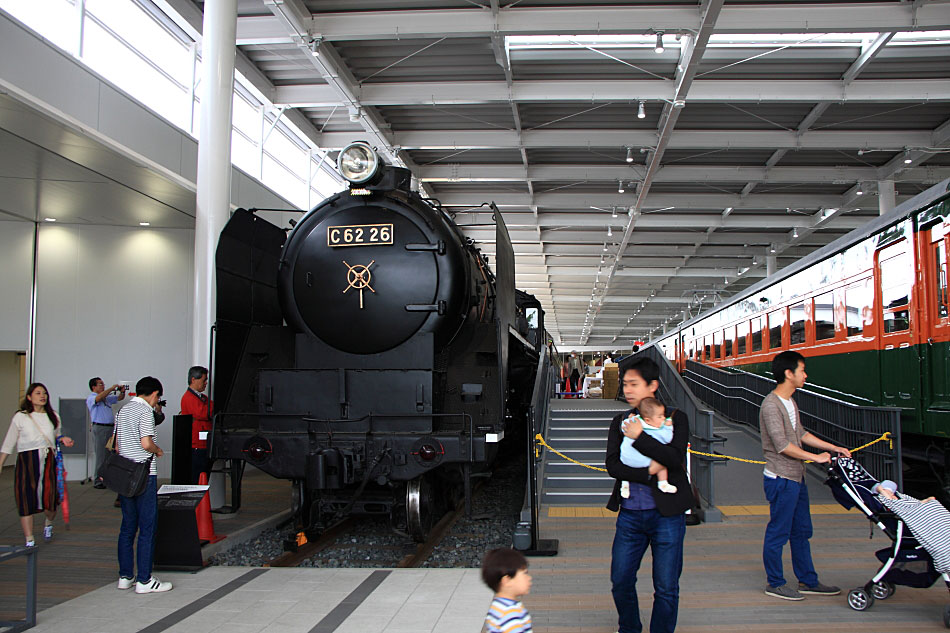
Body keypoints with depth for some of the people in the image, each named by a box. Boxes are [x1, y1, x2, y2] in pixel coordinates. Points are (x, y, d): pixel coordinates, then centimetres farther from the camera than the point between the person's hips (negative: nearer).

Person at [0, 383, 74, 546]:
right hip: (27, 461, -2)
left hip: (49, 461, 2)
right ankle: (29, 541, 2)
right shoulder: (20, 417, 4)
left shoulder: (53, 417, 13)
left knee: (51, 499, -2)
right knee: (27, 500, -5)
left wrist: (63, 440, 1)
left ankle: (48, 523, 32)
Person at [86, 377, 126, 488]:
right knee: (101, 455, -7)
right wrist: (112, 388, -18)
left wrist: (122, 392, 7)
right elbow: (99, 398, -24)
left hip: (111, 428, 7)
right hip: (100, 428, -7)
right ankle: (98, 481, -3)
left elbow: (119, 398, 30)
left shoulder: (107, 398, 20)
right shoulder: (90, 398, -2)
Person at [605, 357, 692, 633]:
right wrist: (648, 473, -16)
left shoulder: (676, 418, -1)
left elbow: (676, 459, -17)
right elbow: (612, 465, -4)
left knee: (666, 588, 5)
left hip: (666, 514, -3)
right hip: (630, 514, 3)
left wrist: (640, 437, -17)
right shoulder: (620, 422, 8)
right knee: (621, 582, 9)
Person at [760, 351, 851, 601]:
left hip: (796, 477, 10)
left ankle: (808, 581, 27)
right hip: (780, 479, -10)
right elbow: (782, 445, -23)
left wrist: (833, 447, 16)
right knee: (778, 532, 1)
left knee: (801, 531, 17)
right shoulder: (771, 405, -19)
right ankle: (775, 583, 13)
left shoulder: (790, 402, 12)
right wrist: (816, 457, -16)